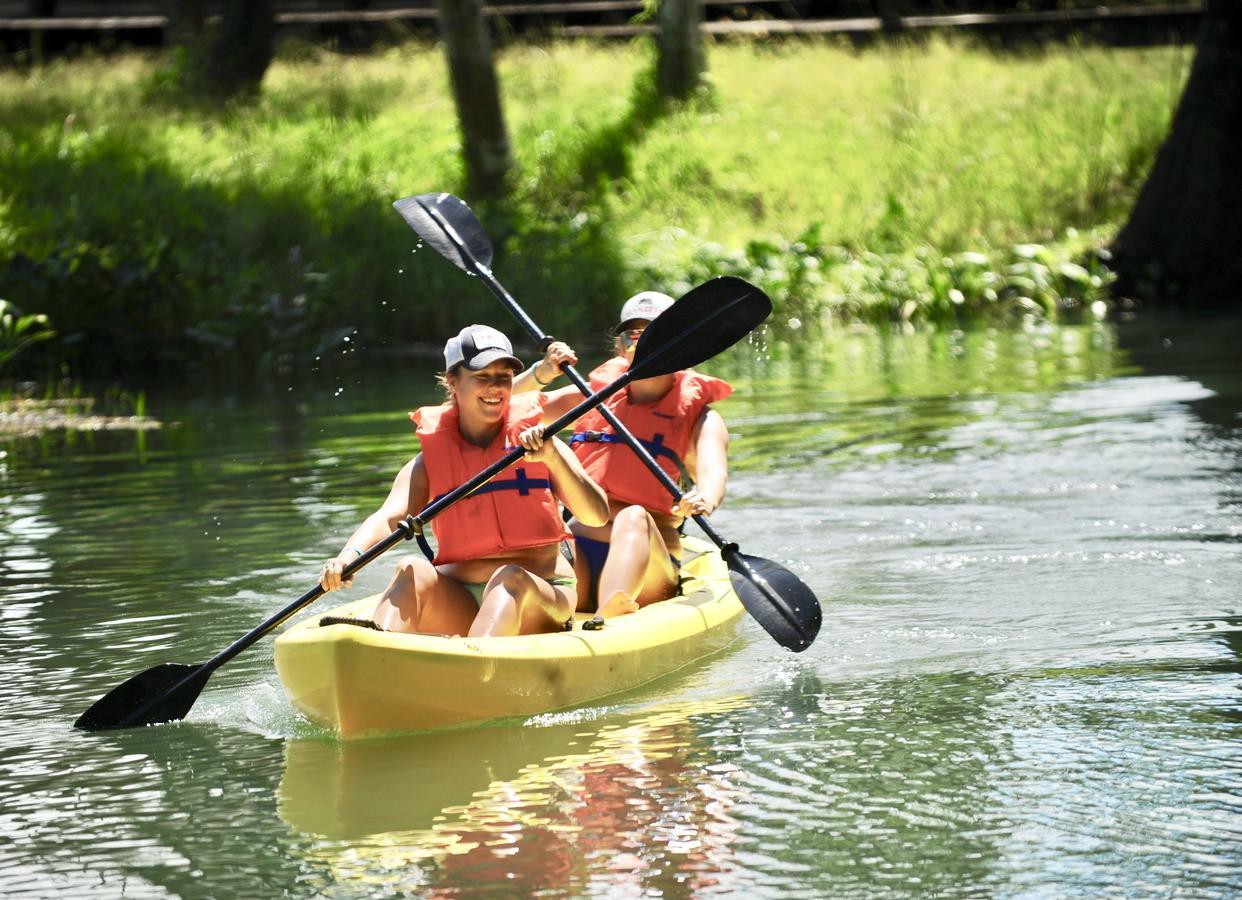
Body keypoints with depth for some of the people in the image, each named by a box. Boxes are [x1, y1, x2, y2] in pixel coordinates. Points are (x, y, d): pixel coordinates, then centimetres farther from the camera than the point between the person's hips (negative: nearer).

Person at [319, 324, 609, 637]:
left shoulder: (535, 444, 7)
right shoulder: (430, 461, 9)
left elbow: (597, 516, -5)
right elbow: (389, 517, -8)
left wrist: (552, 457, -20)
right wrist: (349, 555, -30)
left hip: (539, 603, -1)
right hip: (459, 605, 1)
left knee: (511, 578, -33)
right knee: (413, 570, -26)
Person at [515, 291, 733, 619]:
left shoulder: (699, 416, 7)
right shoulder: (595, 398, 17)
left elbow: (714, 471, -16)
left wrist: (704, 501, -40)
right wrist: (541, 374, -3)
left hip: (646, 564, -4)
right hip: (577, 558, 4)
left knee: (634, 517, -37)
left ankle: (611, 616, -65)